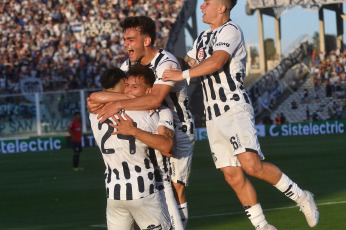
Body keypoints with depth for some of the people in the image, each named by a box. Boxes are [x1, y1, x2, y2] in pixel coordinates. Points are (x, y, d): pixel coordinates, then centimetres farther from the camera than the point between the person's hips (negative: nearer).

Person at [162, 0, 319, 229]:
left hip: (235, 109, -8)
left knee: (252, 165, -21)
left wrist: (184, 74, -16)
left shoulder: (230, 30, -6)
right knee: (233, 176, 1)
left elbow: (216, 62, -20)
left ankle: (301, 197, -4)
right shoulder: (203, 38, 23)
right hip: (214, 117, 8)